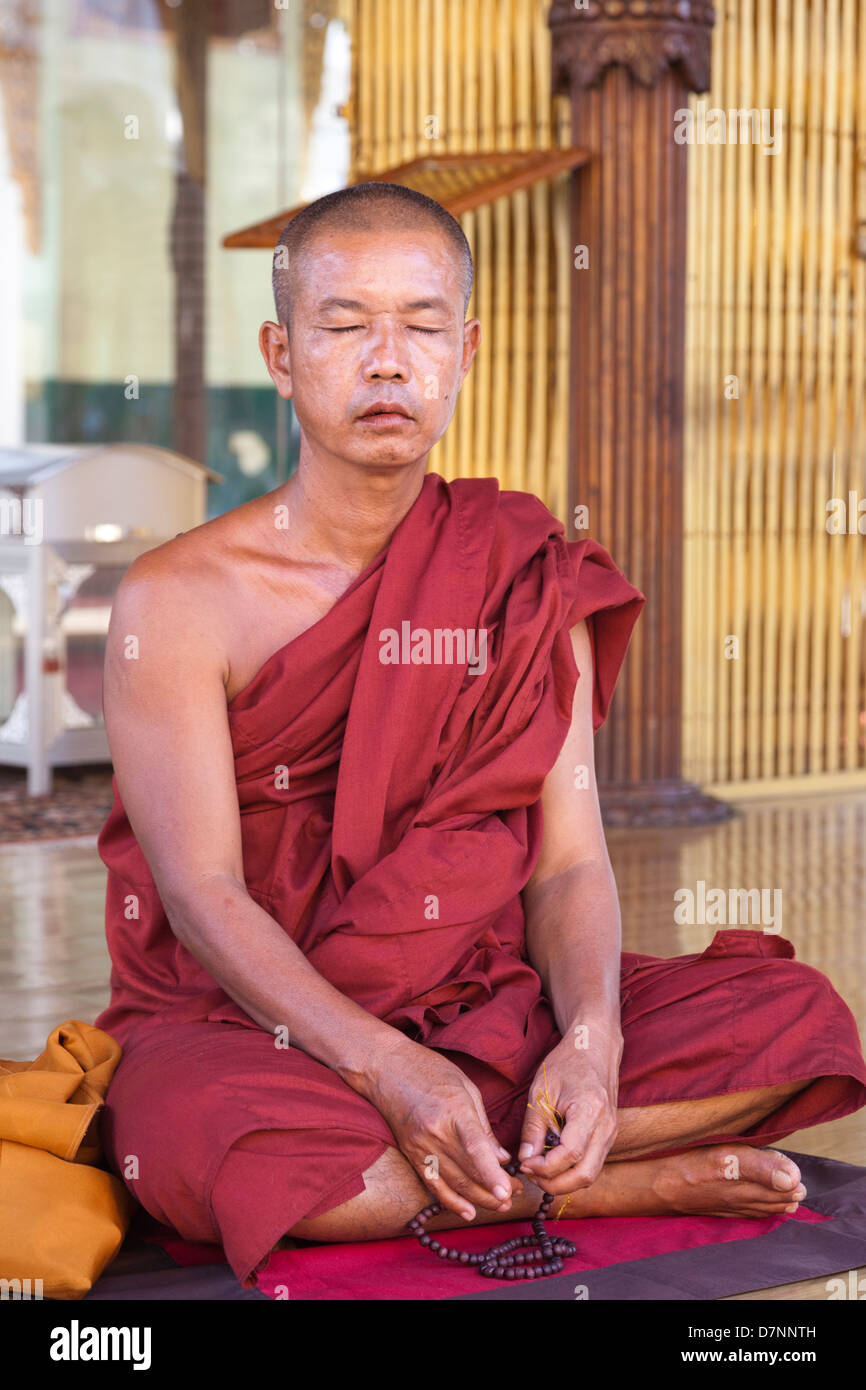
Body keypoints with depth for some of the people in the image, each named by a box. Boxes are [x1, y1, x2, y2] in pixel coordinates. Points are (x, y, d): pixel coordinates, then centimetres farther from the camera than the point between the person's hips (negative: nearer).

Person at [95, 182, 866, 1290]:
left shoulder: (529, 580, 3)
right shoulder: (180, 602, -8)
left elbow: (568, 860, -2)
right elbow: (202, 894, -14)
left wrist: (591, 1040, -24)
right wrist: (389, 1070, -29)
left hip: (490, 1012, 3)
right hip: (249, 1024, -3)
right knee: (201, 1140, -39)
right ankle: (641, 1182, -19)